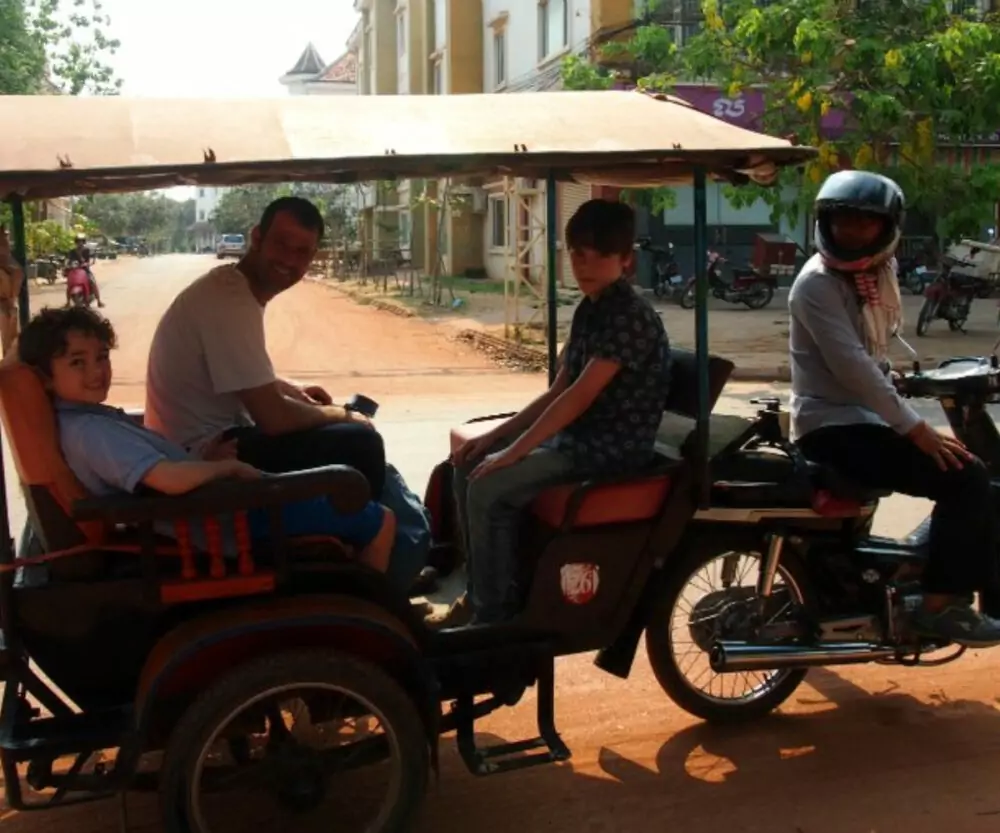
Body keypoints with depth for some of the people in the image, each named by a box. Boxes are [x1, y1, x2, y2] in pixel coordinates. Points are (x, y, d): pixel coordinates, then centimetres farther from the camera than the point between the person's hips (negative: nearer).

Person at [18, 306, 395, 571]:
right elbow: (172, 479, -35)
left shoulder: (87, 418, 8)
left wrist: (203, 458, 0)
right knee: (380, 521, -3)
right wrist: (230, 466, -18)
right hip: (226, 520, -11)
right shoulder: (91, 431, -24)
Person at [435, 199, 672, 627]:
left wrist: (511, 453, -21)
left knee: (489, 487, -21)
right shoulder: (589, 309, 10)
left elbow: (580, 396, -24)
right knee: (469, 467, 6)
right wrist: (495, 436, 4)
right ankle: (479, 594, 15)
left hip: (613, 449, -10)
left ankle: (495, 613, -5)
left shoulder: (632, 317, -19)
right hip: (576, 438, 10)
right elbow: (557, 391, 12)